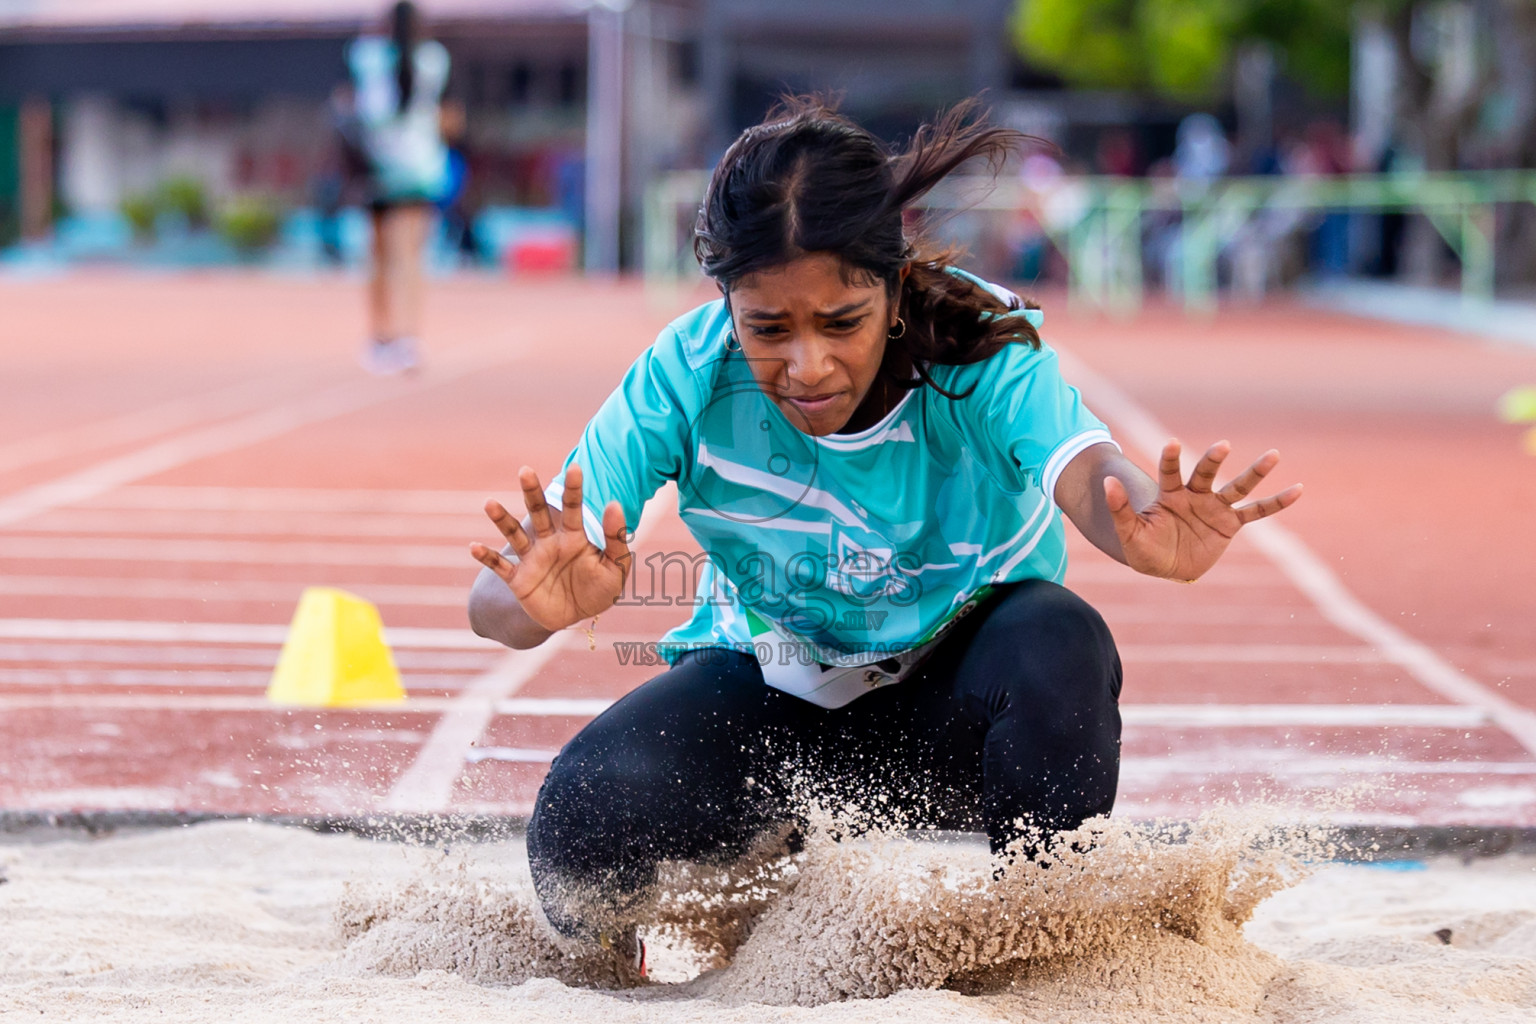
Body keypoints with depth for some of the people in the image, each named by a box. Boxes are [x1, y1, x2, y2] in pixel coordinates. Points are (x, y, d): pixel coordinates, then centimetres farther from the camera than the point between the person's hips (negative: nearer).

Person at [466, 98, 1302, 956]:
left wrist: (1142, 527, -71)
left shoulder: (984, 355, -25)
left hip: (949, 710, -1)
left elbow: (1083, 467, -46)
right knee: (584, 824, -28)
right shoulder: (688, 378, -23)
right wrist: (546, 600, -54)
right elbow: (494, 603, -28)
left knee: (1057, 643, -35)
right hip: (769, 697, 1)